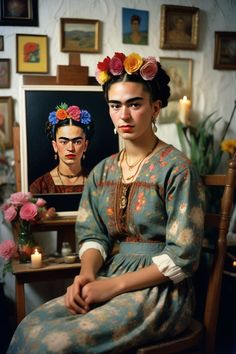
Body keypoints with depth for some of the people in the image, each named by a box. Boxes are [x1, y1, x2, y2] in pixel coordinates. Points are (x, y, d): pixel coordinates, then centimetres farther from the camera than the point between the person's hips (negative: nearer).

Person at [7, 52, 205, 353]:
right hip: (108, 281, 5)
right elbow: (93, 235, 7)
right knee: (30, 327, -16)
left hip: (160, 288, -5)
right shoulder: (102, 171, 9)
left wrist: (113, 285, -18)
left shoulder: (176, 169, -11)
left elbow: (181, 257, -14)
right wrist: (87, 273, -15)